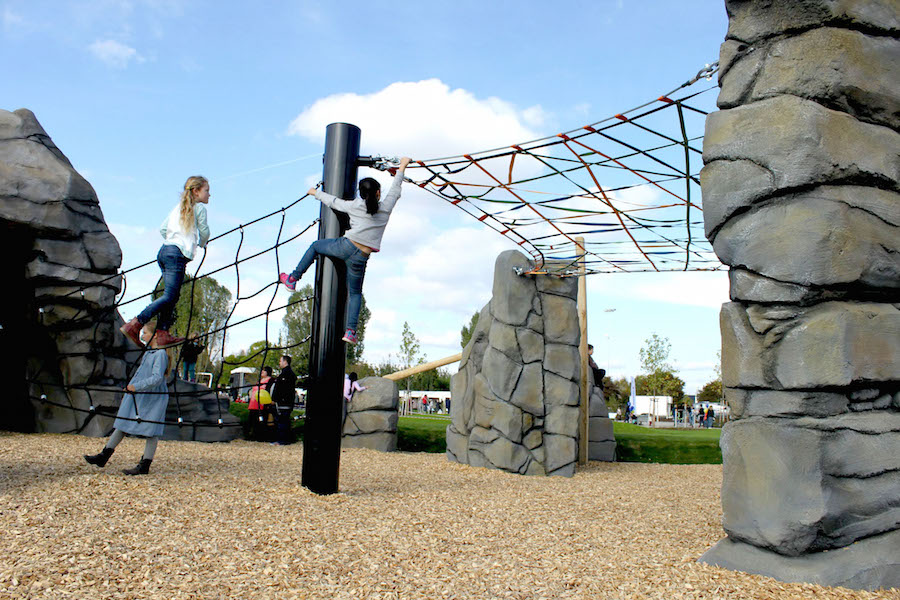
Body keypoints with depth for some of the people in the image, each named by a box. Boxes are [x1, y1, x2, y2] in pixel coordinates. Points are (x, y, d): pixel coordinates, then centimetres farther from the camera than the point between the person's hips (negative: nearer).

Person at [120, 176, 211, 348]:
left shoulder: (178, 207, 23)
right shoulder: (199, 207, 2)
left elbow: (163, 229, 20)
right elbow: (204, 233, 3)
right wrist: (202, 245, 24)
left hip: (165, 250, 9)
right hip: (178, 254, -9)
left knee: (171, 296, 7)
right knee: (169, 296, -12)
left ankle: (163, 334, 0)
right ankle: (134, 325, -20)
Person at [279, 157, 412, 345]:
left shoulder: (355, 205, 5)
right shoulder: (386, 208, 7)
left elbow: (333, 201, 19)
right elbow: (395, 190, 22)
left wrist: (316, 193, 36)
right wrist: (401, 168, 34)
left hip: (345, 246, -1)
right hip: (360, 258, 1)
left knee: (315, 246, 28)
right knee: (355, 293, 16)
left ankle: (292, 279, 26)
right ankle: (350, 331, 4)